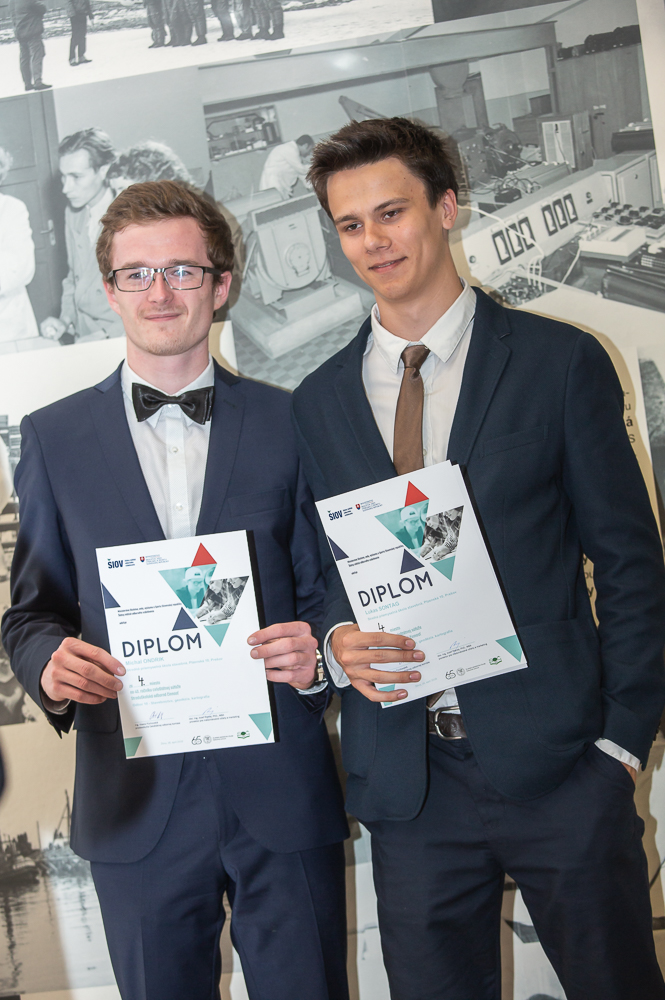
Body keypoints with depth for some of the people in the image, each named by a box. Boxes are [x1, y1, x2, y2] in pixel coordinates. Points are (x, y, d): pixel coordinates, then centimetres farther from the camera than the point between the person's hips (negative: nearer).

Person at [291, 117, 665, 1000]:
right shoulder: (320, 400, 9)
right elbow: (321, 570, 14)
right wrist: (338, 643, -8)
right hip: (406, 778, 3)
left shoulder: (562, 363, -1)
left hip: (558, 762, -2)